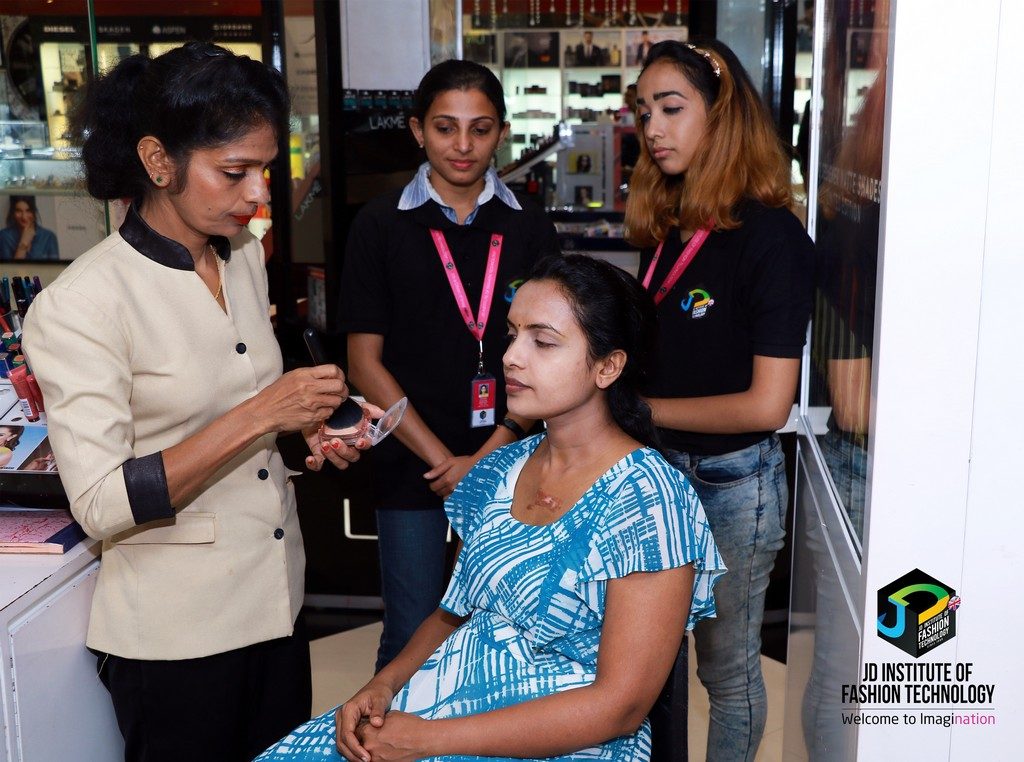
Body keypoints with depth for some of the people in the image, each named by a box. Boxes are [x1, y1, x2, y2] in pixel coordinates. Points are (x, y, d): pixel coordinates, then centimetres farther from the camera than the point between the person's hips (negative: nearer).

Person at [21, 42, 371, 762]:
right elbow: (101, 504, -23)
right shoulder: (79, 304, -19)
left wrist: (304, 425, -2)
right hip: (177, 629, -7)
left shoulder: (246, 256, 3)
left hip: (275, 595, 7)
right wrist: (257, 417, -28)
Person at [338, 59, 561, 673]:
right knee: (412, 637, 6)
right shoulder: (380, 226, 0)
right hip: (412, 468, -1)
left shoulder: (530, 229, 4)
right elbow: (366, 361, -2)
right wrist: (442, 461, -7)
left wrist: (487, 458, -9)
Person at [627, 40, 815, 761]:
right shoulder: (666, 230, 5)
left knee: (727, 670, 12)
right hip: (656, 469, 7)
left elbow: (766, 404, -20)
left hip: (731, 483, -7)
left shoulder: (771, 235, -16)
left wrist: (638, 406, -14)